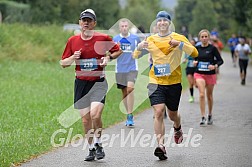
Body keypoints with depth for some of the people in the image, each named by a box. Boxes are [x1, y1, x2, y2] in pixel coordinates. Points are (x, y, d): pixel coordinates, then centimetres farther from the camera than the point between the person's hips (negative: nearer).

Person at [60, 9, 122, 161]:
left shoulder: (103, 38, -2)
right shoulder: (72, 41, 4)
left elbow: (118, 50, 12)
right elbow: (63, 63, 10)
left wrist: (108, 57, -7)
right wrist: (73, 57, -9)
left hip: (98, 82, -3)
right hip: (81, 84, 3)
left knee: (95, 115, -19)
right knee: (86, 120, 5)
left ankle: (98, 144, 4)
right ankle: (91, 149, 20)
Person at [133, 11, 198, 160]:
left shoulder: (179, 38, 2)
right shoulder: (151, 40, 7)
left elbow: (195, 53, -7)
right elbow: (136, 56, 9)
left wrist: (180, 44, -22)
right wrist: (139, 48, -13)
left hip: (174, 82, 0)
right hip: (156, 82, 0)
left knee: (172, 114, 12)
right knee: (159, 112, -18)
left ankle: (178, 128, 48)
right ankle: (161, 145, -20)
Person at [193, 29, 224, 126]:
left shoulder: (212, 48, -7)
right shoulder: (197, 48, 2)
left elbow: (220, 60, -5)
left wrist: (215, 66, -23)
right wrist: (195, 62, -4)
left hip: (210, 74, -1)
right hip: (199, 74, 1)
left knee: (209, 96, 12)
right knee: (202, 94, -15)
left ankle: (210, 115, 31)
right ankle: (203, 118, -15)